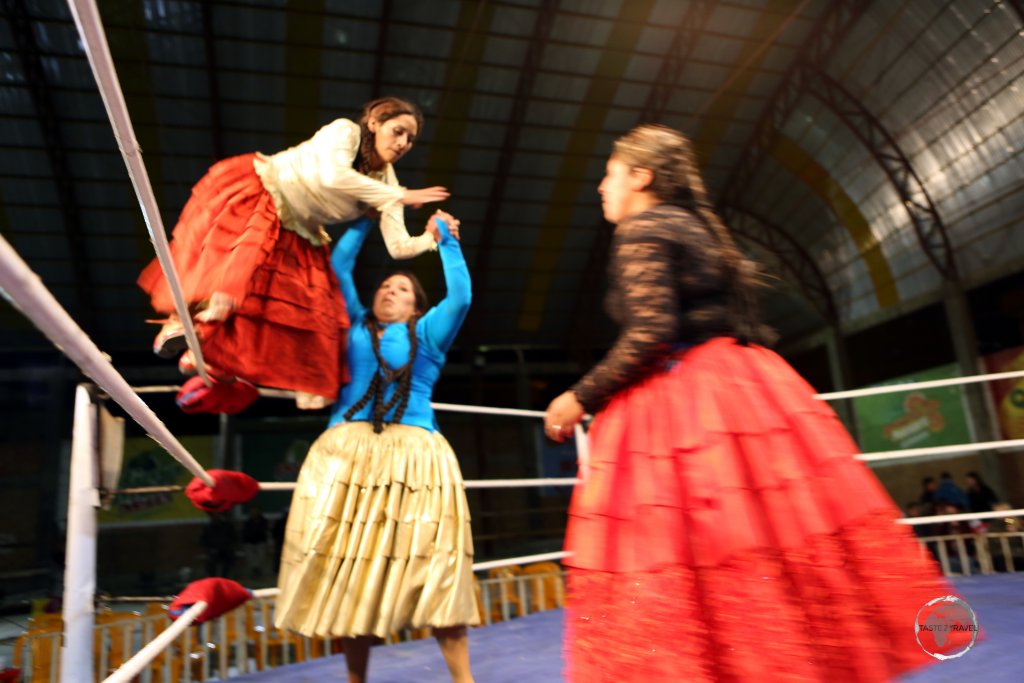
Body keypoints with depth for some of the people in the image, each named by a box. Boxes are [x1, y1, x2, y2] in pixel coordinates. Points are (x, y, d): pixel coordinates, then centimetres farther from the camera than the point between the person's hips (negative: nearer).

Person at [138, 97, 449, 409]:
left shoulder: (385, 184, -4)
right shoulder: (345, 131, -17)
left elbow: (398, 247, -13)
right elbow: (333, 177, -39)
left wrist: (433, 238, -32)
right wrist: (400, 196, -36)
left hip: (295, 236, 6)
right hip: (253, 192, -6)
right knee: (239, 255, -30)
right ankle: (181, 320, -15)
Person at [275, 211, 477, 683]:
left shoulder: (427, 334, 19)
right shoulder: (355, 326, 24)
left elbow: (461, 297, 5)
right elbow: (338, 270, 25)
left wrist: (447, 240, 14)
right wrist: (364, 220, 27)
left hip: (412, 455, -2)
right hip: (346, 453, 2)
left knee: (435, 565, -8)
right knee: (348, 567, 0)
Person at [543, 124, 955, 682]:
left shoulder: (641, 229, -4)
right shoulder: (699, 228, 22)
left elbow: (651, 333, -17)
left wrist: (582, 398, -8)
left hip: (683, 400, -9)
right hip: (740, 386, 9)